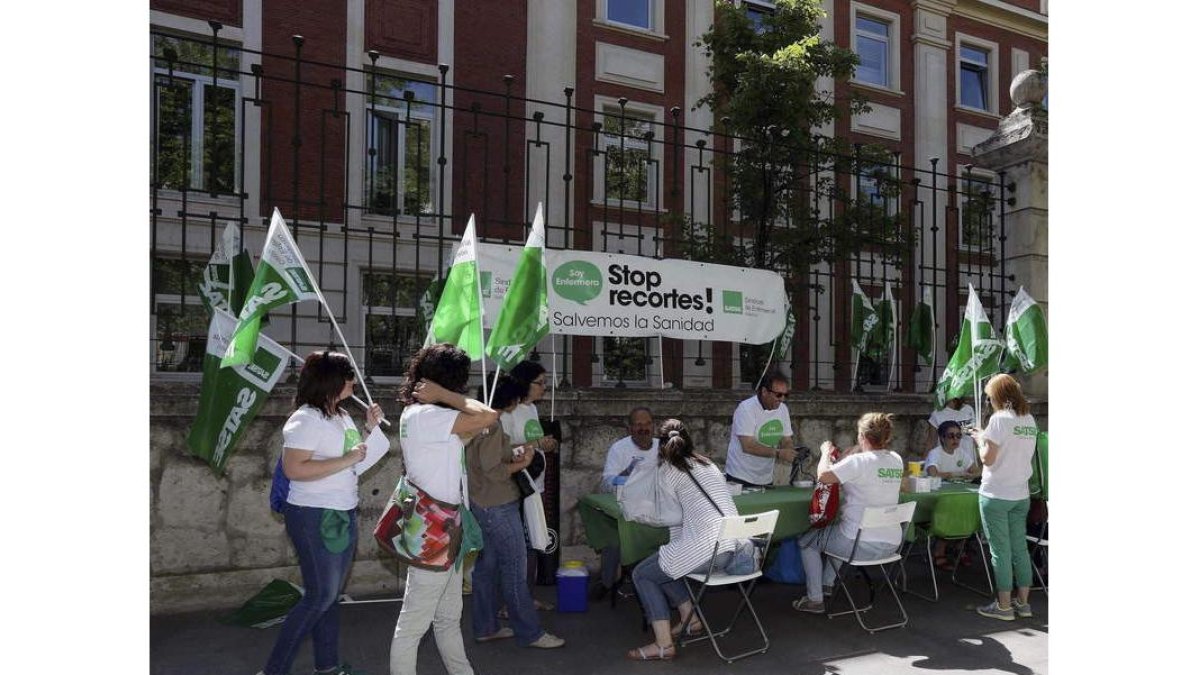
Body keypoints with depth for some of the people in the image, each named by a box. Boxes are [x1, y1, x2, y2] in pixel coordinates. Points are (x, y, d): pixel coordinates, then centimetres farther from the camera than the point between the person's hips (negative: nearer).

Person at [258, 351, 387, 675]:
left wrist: (370, 427, 5)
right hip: (314, 517, -8)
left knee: (330, 593, 14)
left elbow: (356, 460, 17)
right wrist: (346, 459, -24)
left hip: (344, 514, 8)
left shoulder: (341, 415, 11)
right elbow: (294, 469, -26)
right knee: (320, 596, -5)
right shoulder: (306, 419, -16)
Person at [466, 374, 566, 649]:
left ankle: (485, 627, 25)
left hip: (483, 507, 10)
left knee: (486, 567, 15)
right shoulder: (492, 425, -21)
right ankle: (530, 633, 8)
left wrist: (515, 452, 6)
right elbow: (492, 470, -24)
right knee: (515, 570, -1)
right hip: (499, 508, -10)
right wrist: (521, 464, -11)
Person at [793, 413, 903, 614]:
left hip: (861, 545, -8)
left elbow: (823, 475, -19)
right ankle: (827, 584, 47)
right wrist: (859, 449, 14)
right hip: (890, 543, 8)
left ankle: (815, 600, 22)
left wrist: (826, 452, -2)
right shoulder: (897, 461, 2)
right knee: (842, 532, 38)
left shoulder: (859, 461, -21)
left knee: (807, 541, 17)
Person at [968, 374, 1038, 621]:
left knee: (1000, 550, 1)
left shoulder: (1000, 419, -14)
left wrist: (980, 439, 3)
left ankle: (1004, 605, 8)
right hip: (1021, 495, 7)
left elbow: (988, 458, -15)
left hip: (996, 495, -7)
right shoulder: (1030, 420, 8)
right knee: (1019, 547, 14)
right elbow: (1013, 450, 13)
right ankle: (1023, 602, 22)